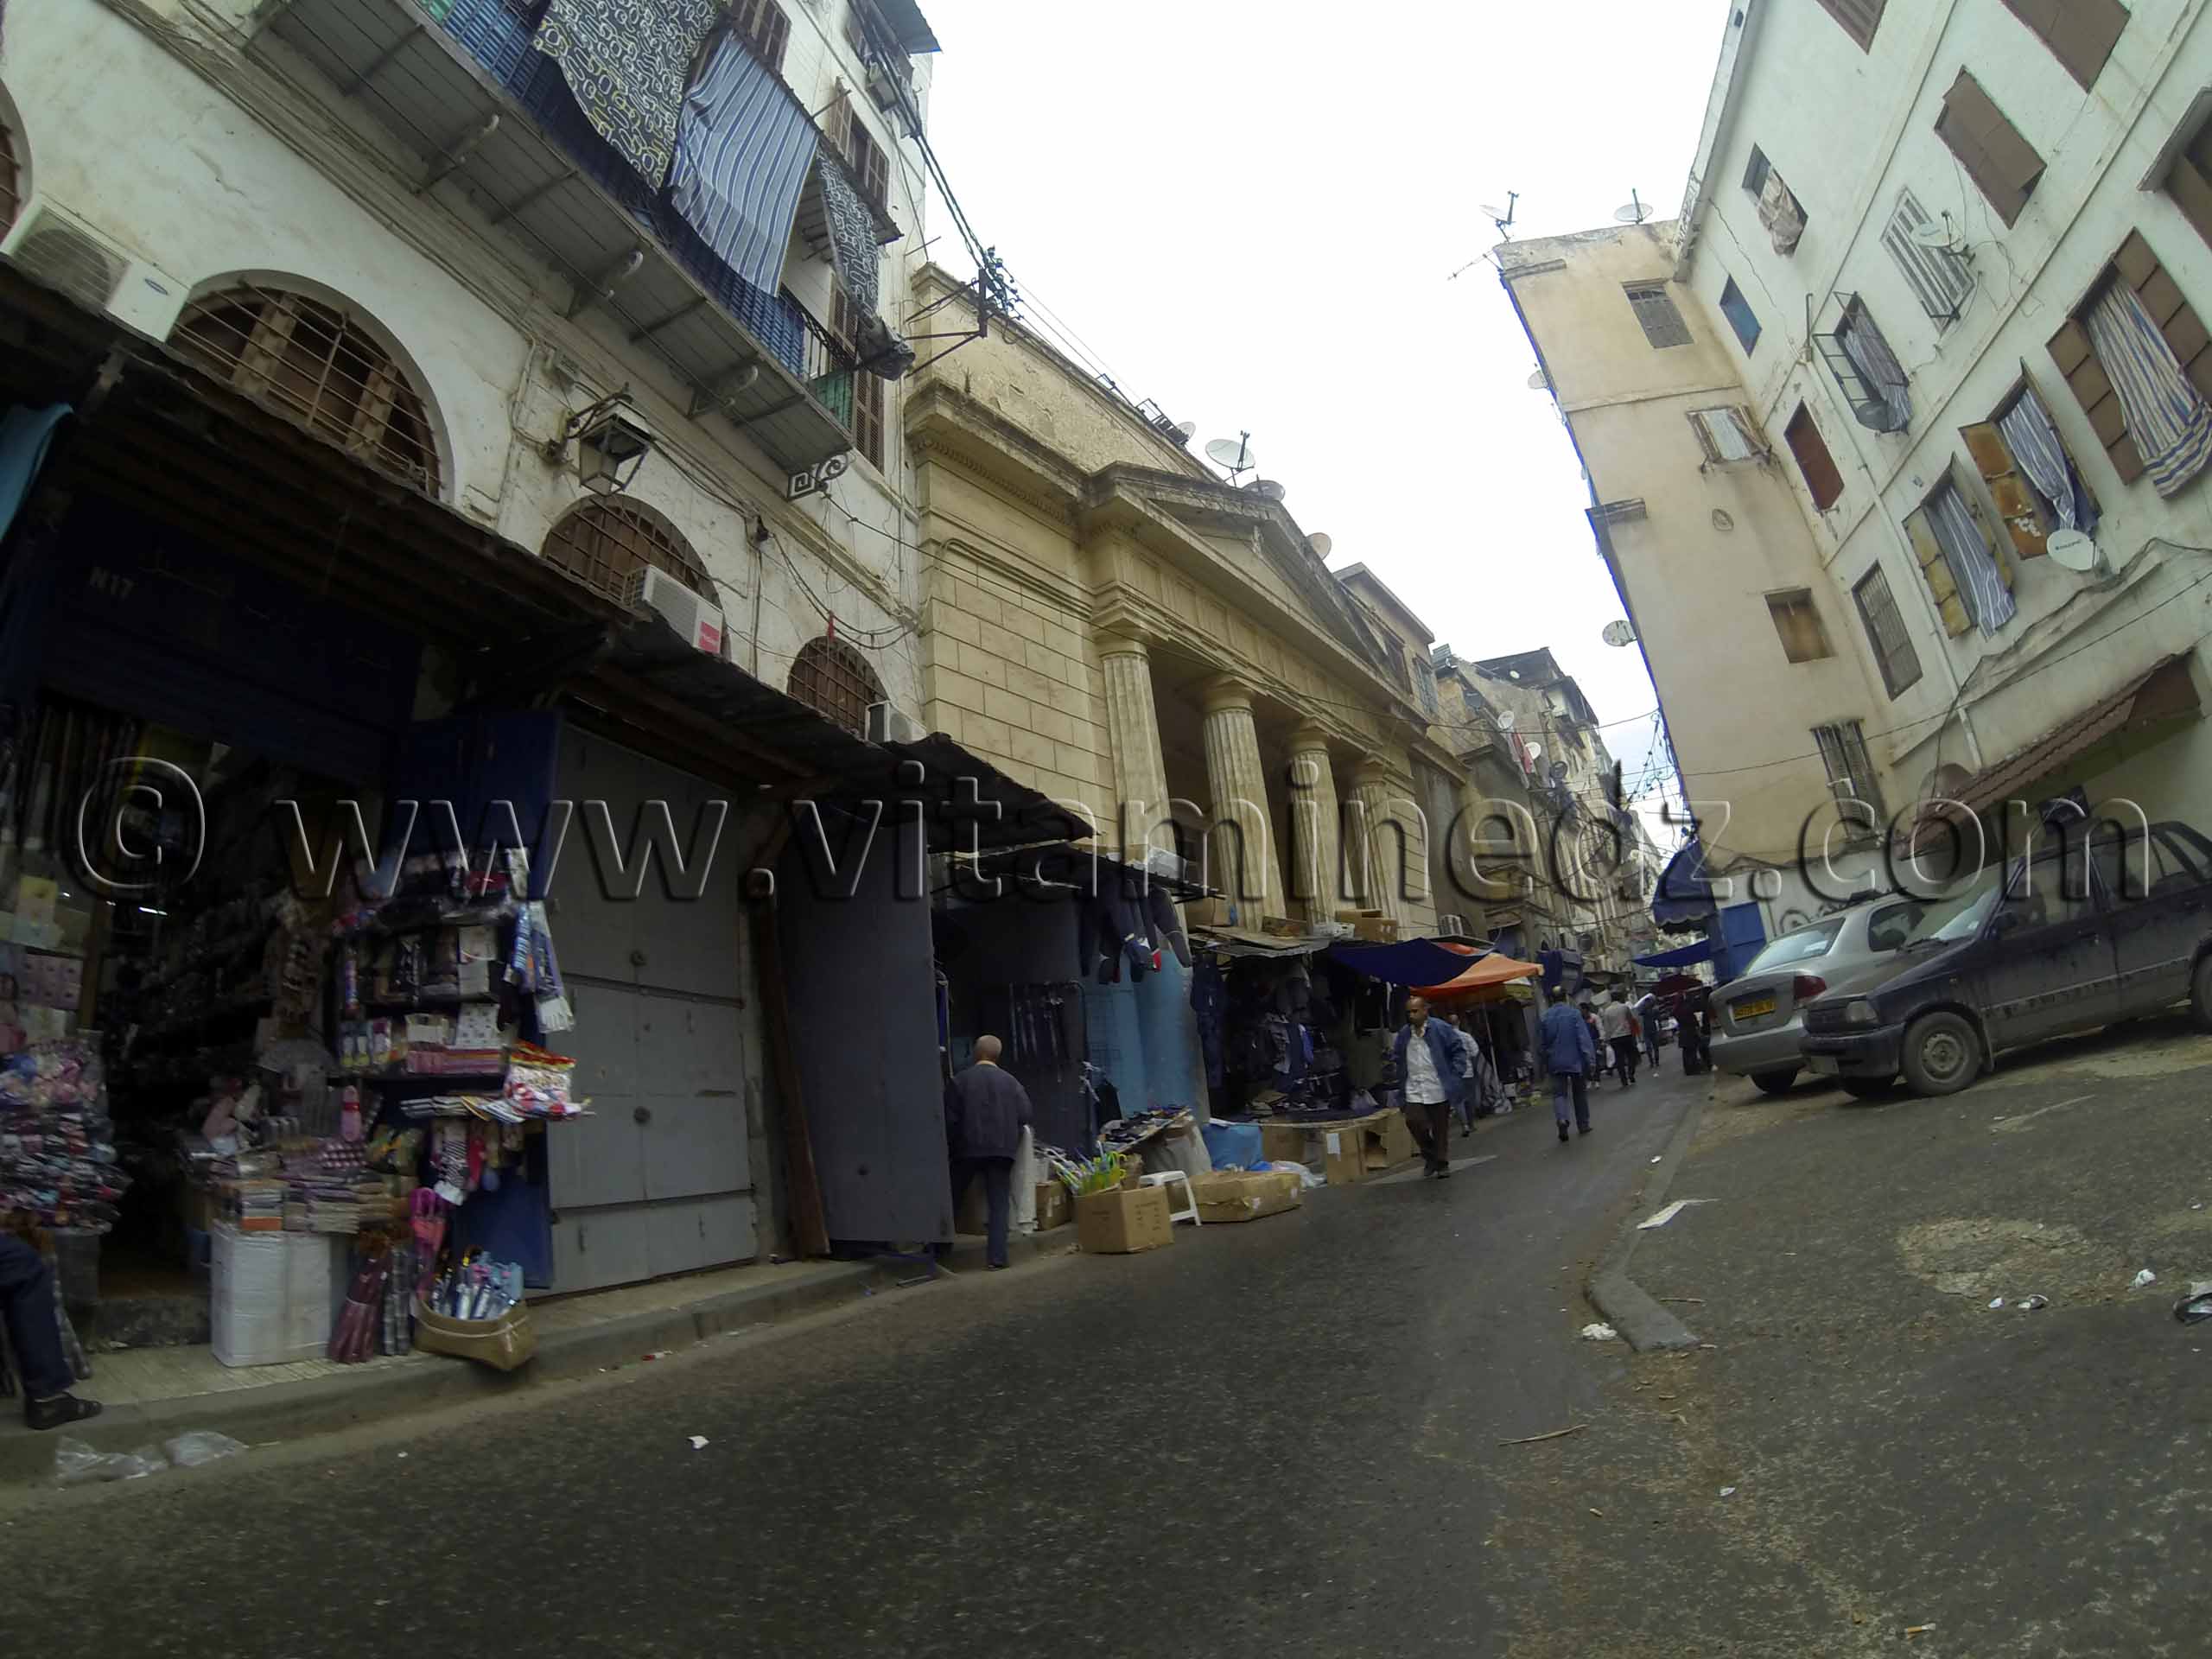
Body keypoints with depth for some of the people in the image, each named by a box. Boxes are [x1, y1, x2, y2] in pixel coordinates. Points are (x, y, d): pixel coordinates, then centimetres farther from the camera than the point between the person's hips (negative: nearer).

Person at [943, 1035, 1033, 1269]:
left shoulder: (960, 1081, -2)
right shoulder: (1010, 1081, 2)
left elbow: (949, 1119, -4)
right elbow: (1024, 1115, -1)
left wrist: (949, 1145, 11)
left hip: (968, 1148, 0)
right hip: (1002, 1149, 0)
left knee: (952, 1200, 15)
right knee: (1000, 1204, 5)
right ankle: (997, 1256, -1)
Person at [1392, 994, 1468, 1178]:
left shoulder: (1440, 1028, -6)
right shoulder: (1404, 1033, 7)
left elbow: (1458, 1048, -2)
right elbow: (1397, 1056, 21)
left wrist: (1453, 1072, -6)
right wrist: (1391, 1054, 0)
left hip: (1438, 1088, -3)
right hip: (1414, 1089, 3)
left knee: (1441, 1128, 5)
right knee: (1413, 1121, -12)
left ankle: (1442, 1164, 21)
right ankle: (1430, 1155, 13)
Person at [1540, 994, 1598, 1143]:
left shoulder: (1545, 1017, 0)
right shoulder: (1574, 1014, -9)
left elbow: (1542, 1042, 6)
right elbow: (1584, 1039, -12)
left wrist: (1546, 1062, 16)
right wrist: (1590, 1060, -10)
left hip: (1555, 1063, 1)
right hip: (1575, 1061, -1)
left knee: (1559, 1093, 4)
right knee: (1580, 1093, 15)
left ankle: (1561, 1119, -20)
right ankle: (1583, 1125, 21)